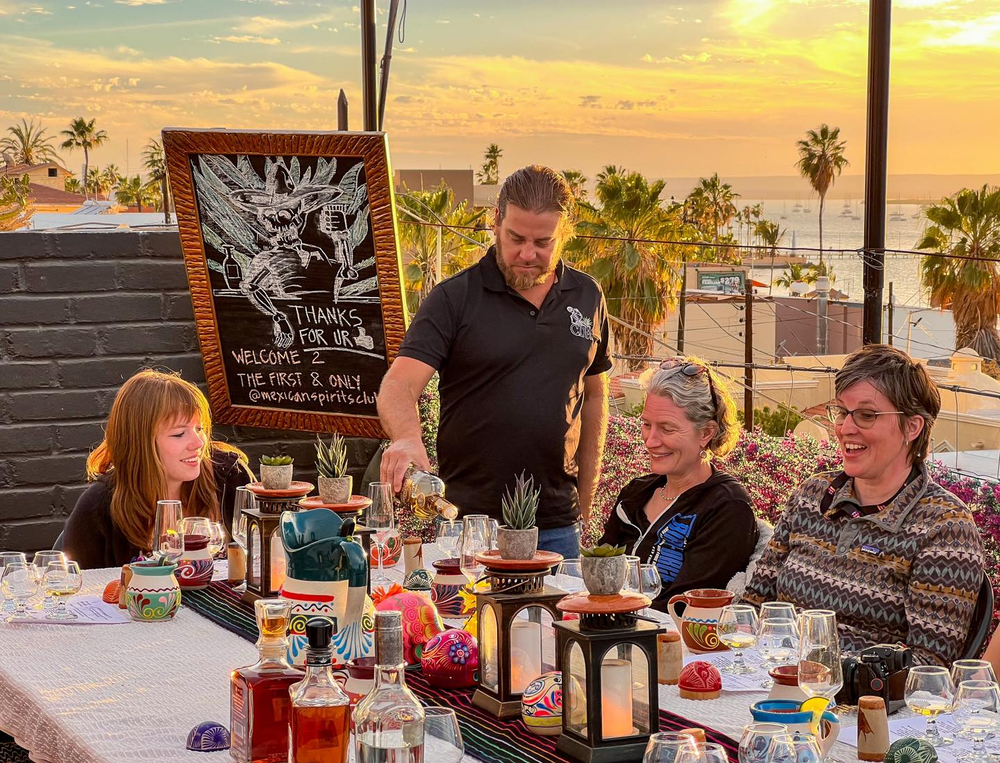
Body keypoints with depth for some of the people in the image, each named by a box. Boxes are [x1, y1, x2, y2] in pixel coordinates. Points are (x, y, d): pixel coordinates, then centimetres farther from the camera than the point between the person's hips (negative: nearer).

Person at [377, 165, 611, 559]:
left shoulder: (587, 298, 8)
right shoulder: (454, 298, -5)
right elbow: (398, 386, -13)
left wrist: (583, 504, 13)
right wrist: (407, 438, -36)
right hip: (467, 522, -3)